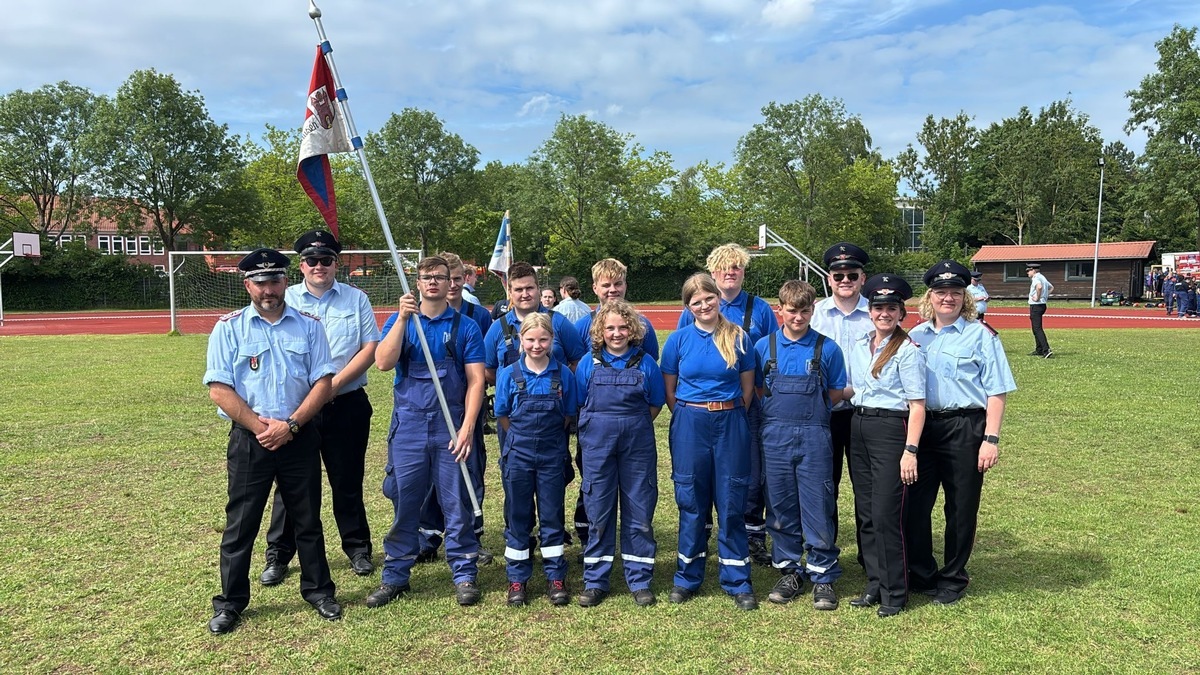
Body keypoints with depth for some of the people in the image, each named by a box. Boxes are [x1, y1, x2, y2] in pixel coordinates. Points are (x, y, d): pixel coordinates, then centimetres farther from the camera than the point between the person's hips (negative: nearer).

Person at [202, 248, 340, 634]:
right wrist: (259, 425, -13)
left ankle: (318, 590, 26)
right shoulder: (229, 328, 0)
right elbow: (219, 389, -6)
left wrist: (290, 424, -12)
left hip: (300, 438, 1)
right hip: (249, 439, -1)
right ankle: (230, 603, 20)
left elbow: (323, 382, -2)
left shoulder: (308, 325, 4)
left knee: (308, 519, 11)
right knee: (240, 522, 6)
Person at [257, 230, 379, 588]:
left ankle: (357, 548, 24)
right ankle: (278, 556, 18)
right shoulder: (285, 300, 4)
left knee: (348, 481, 10)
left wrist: (336, 382, -12)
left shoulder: (356, 299, 6)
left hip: (347, 405, 0)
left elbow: (370, 348, -1)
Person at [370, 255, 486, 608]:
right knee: (403, 503, 9)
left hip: (451, 428, -1)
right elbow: (383, 363, -9)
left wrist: (467, 427, -13)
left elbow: (476, 380, -3)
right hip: (408, 427, 1)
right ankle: (395, 575, 22)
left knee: (457, 505, 4)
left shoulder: (465, 327, 3)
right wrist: (403, 318, -16)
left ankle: (465, 573, 17)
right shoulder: (399, 321, 7)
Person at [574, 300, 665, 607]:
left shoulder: (645, 363, 1)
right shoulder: (589, 363, 2)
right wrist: (604, 427, 2)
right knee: (598, 513, 6)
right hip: (597, 444, 0)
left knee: (639, 513, 5)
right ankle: (595, 581, 17)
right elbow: (580, 404, 8)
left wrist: (632, 427, 2)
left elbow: (655, 404, 9)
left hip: (638, 445, 0)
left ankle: (640, 580, 19)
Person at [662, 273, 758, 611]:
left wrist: (729, 416, 7)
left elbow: (747, 387, 8)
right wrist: (689, 417, 6)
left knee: (731, 504, 4)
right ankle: (687, 578, 22)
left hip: (730, 424, 0)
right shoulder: (679, 339, 1)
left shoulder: (738, 338, 0)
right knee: (691, 503, 8)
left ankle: (738, 581, 17)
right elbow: (669, 390, 7)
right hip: (689, 425, 0)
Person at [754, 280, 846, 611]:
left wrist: (808, 408, 0)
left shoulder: (827, 348, -1)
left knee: (818, 508, 3)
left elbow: (835, 394, 6)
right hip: (775, 436, 2)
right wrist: (781, 411, 2)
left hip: (814, 437, -2)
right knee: (781, 507, 10)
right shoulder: (764, 346, 3)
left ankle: (823, 575, 17)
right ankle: (790, 571, 25)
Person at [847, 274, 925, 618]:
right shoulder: (858, 346, 11)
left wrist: (910, 450, -16)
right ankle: (875, 585, 23)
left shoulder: (907, 350, -8)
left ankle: (894, 593, 11)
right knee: (865, 513, 10)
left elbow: (917, 405, -11)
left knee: (886, 514, -4)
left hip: (891, 430, -6)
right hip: (858, 428, 6)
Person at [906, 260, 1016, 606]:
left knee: (961, 508, 7)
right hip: (921, 427, 4)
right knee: (915, 504, 6)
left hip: (965, 429, -3)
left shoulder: (981, 335, -3)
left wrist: (991, 439, -12)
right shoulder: (915, 336, 9)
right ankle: (920, 573, 25)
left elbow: (996, 392, -5)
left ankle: (952, 579, 24)